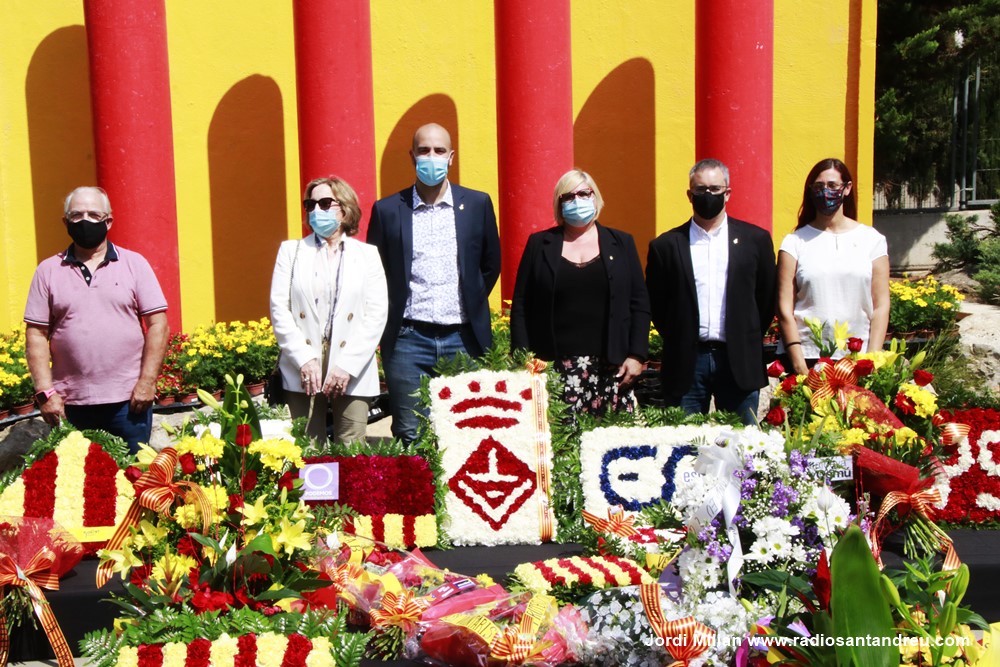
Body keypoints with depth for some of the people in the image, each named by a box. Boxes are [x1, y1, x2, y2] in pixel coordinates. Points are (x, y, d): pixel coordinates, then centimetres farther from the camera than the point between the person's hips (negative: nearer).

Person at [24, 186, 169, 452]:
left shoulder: (134, 264, 3)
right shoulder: (48, 271, 7)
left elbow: (157, 324, -1)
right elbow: (36, 334, 5)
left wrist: (147, 381, -8)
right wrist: (45, 392, -3)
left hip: (129, 400, -1)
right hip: (71, 403, 1)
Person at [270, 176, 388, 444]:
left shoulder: (367, 254, 10)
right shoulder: (291, 250, 13)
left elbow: (377, 314, 1)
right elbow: (279, 308, 3)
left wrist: (348, 365, -9)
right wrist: (305, 360, -9)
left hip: (353, 372, 0)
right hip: (302, 371, 1)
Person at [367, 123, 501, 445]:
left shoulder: (477, 204, 6)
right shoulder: (387, 210, 4)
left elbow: (491, 265, 15)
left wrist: (471, 307, 10)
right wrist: (392, 315, 7)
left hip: (463, 337, 1)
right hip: (409, 339, -1)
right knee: (409, 437, 3)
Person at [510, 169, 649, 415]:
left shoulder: (621, 243, 10)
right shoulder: (539, 244, 8)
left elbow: (639, 304, 8)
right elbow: (520, 306, 6)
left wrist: (637, 356, -1)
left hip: (611, 369, 1)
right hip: (554, 367, 0)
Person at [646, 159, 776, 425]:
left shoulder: (756, 239, 5)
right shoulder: (665, 245, 4)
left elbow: (767, 298, 9)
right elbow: (654, 304, 9)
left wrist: (749, 342, 8)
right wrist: (677, 340, 6)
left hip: (740, 363, 1)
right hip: (685, 363, 0)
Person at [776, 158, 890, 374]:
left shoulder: (872, 240, 8)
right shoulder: (795, 242, 4)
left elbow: (881, 305, 5)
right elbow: (784, 308, -2)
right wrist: (799, 365, -9)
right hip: (806, 358, -1)